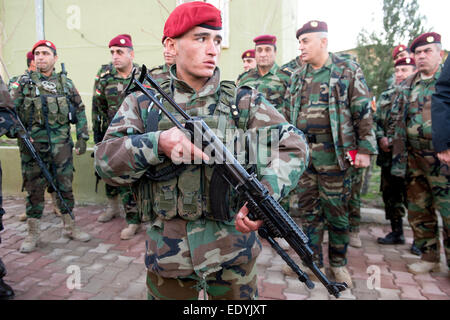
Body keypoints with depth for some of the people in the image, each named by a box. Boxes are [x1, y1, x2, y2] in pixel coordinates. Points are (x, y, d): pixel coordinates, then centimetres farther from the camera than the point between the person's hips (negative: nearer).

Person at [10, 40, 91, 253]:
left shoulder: (65, 83, 7)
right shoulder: (24, 83, 4)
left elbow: (80, 111, 11)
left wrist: (82, 138, 4)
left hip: (61, 143, 1)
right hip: (33, 145, -1)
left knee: (65, 186, 7)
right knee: (34, 189, 6)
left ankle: (70, 227, 22)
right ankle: (32, 233, 19)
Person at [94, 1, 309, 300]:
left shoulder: (244, 101, -1)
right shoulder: (142, 103, 0)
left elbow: (293, 145, -10)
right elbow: (105, 160, -10)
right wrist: (159, 142, -28)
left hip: (233, 253, 1)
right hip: (168, 253, 0)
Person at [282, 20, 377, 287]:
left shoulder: (348, 70, 0)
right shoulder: (297, 77, 13)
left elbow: (363, 112, -2)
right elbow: (288, 115, 17)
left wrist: (365, 149, -7)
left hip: (333, 155, -4)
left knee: (336, 210, 6)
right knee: (308, 209, 10)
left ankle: (339, 263, 25)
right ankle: (313, 261, 24)